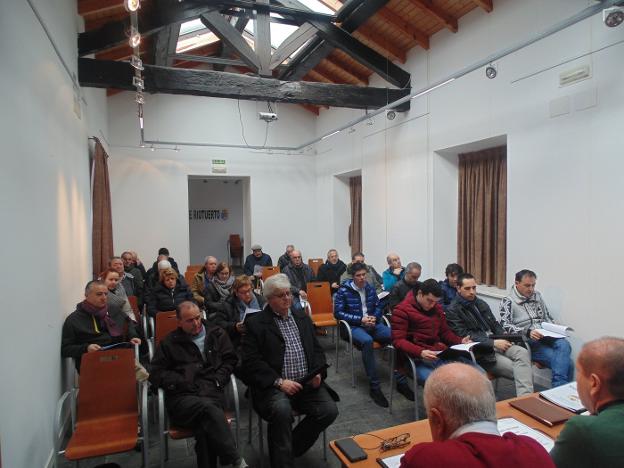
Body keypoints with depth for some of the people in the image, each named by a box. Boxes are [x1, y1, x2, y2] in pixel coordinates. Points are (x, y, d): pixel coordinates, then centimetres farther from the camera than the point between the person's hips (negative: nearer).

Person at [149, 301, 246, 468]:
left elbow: (230, 360, 18)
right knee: (208, 409, -34)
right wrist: (182, 382, -2)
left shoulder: (217, 334, 17)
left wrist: (217, 381, 1)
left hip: (212, 392, 1)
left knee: (205, 423, -34)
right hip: (182, 396, -1)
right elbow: (156, 373, 12)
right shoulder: (169, 342, 14)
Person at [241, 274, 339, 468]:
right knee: (282, 410, -34)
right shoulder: (255, 323, -1)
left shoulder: (302, 317, 15)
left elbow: (317, 349, 17)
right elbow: (252, 362, -8)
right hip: (275, 385, -5)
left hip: (308, 383, 5)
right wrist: (279, 381, -17)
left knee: (329, 410, -16)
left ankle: (291, 447, 6)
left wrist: (318, 374, -2)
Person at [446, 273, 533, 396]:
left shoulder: (481, 303, 18)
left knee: (523, 352, -24)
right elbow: (466, 337, -13)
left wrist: (504, 337, 0)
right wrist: (493, 343, -17)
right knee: (516, 370, -24)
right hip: (479, 351, -6)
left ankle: (525, 397, -31)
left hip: (495, 342, 6)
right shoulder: (452, 311, -6)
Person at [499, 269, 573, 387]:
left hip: (546, 338, 5)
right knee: (566, 362, -25)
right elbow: (506, 326, -12)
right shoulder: (508, 302, -1)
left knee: (564, 345, -30)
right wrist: (527, 332, -27)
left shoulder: (537, 296, 18)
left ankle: (558, 387, -35)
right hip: (528, 342, -5)